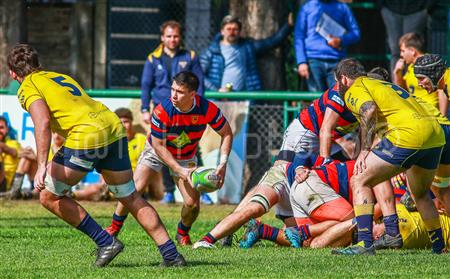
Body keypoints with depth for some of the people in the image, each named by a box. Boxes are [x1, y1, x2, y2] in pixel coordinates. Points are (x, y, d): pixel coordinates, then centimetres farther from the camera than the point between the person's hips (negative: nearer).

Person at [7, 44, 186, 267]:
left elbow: (43, 123, -13)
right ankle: (171, 255, 13)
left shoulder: (28, 88, 4)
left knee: (49, 196, 7)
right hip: (113, 126, 8)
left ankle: (106, 242, 4)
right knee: (132, 199, 17)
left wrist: (42, 166, -19)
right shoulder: (60, 77, 28)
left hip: (85, 135, -8)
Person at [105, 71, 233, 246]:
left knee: (193, 204, -12)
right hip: (157, 151, -2)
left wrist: (222, 164, -22)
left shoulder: (208, 109, -28)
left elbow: (227, 133, -12)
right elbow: (158, 146, -23)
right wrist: (179, 170, -30)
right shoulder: (162, 111, -33)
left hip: (186, 157, 2)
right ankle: (114, 228, 6)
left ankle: (183, 233, 19)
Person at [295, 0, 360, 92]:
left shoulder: (342, 7, 15)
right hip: (314, 60, -1)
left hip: (336, 61, 1)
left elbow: (355, 33, 11)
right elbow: (298, 37, 8)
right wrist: (301, 62, -4)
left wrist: (341, 40, -11)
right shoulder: (307, 7, 13)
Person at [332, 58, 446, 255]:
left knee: (360, 181, -2)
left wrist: (365, 150, -11)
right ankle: (439, 247, 35)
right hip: (436, 134, 8)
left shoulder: (354, 90, 7)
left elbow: (369, 110, -13)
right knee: (421, 194, 30)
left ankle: (365, 243, -14)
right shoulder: (384, 85, 33)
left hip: (408, 134, -8)